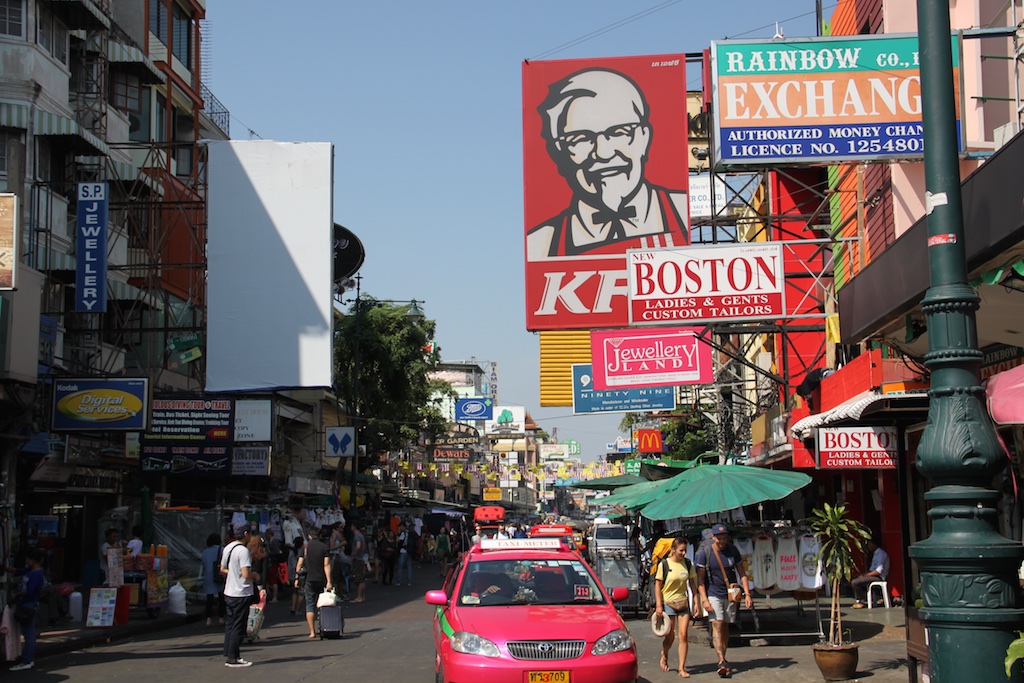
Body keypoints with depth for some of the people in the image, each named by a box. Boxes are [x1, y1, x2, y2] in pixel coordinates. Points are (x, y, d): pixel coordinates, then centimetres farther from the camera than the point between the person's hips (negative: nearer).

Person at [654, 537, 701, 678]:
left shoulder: (687, 564, 4)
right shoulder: (664, 565, -7)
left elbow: (692, 584, 10)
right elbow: (657, 586, -6)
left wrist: (696, 603, 5)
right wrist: (658, 605, -11)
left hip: (683, 603, 3)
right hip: (668, 603, -3)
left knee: (683, 636, -5)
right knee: (670, 636, 4)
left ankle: (682, 668, -1)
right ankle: (664, 656, 35)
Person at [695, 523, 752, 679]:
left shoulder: (732, 550, 2)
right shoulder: (704, 552, -8)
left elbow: (742, 573, 7)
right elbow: (700, 578, -7)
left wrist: (747, 594, -1)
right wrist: (704, 599, -15)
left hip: (730, 594, 3)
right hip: (713, 594, -3)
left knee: (725, 627, 8)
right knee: (717, 625, -15)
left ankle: (723, 659, 17)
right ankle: (722, 662, -24)